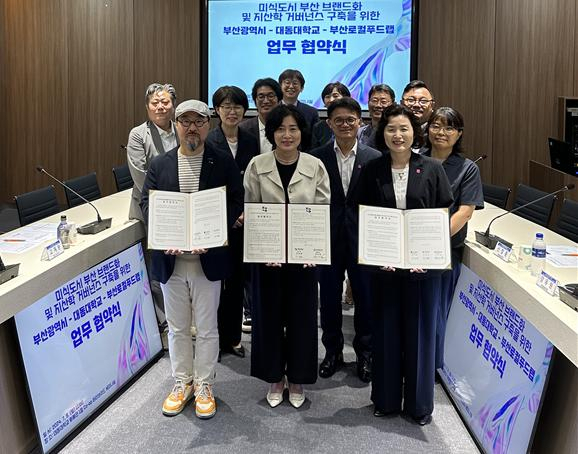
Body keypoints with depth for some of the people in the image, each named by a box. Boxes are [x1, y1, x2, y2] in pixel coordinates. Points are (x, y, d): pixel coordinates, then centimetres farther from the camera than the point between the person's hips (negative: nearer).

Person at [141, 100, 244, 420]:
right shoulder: (159, 164, 4)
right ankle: (181, 383, 32)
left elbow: (235, 204, -6)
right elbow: (146, 203, 2)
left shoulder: (224, 163, -2)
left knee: (207, 328, 9)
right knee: (177, 328, 15)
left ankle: (204, 386, 26)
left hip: (209, 258, -2)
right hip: (170, 259, 2)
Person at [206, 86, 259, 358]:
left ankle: (232, 337, 25)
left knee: (237, 280, 11)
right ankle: (213, 338, 19)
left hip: (243, 223, 4)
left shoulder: (251, 142, 6)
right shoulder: (208, 142, -7)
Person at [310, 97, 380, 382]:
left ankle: (365, 353, 27)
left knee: (365, 297, 8)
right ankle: (333, 351, 30)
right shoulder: (316, 158, -1)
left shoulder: (375, 159, -1)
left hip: (363, 238, 0)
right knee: (329, 298, 12)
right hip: (329, 239, 1)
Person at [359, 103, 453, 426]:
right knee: (386, 329, 10)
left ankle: (419, 403, 25)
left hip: (423, 263, -1)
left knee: (420, 329, 8)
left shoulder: (432, 169, -2)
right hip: (384, 264, 1)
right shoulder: (372, 171, 1)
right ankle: (386, 399, 26)